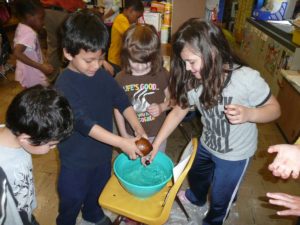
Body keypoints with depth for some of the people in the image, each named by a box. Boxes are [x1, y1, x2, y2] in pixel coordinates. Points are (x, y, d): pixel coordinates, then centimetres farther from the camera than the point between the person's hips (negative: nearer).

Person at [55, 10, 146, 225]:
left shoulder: (102, 75, -7)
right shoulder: (65, 85, -26)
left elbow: (122, 101, -7)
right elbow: (84, 123, -34)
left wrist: (139, 130, -21)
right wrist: (122, 142, -39)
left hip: (103, 152, 6)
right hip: (76, 159, -6)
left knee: (98, 189, 30)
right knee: (72, 200, 19)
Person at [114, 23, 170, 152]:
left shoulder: (161, 75, -11)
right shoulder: (121, 79, -9)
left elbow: (171, 99, 2)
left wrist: (162, 107, -20)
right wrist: (124, 135, -1)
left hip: (157, 135, 0)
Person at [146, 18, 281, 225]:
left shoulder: (247, 78, -32)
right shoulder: (194, 81, -19)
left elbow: (274, 108, -18)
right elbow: (178, 111, -8)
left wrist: (248, 114, -40)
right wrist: (155, 146, -8)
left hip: (235, 154, -4)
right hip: (206, 144, 5)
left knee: (220, 197, 18)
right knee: (196, 174, 31)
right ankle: (196, 197, 68)